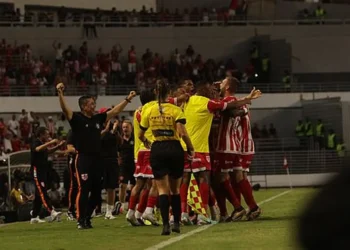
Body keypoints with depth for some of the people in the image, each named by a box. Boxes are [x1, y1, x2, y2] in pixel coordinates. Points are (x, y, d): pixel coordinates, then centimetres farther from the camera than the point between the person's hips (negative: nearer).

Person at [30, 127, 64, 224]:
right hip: (37, 171, -10)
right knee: (42, 192, -18)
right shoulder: (36, 143, -12)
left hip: (43, 171, 10)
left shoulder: (43, 143, 16)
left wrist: (58, 146, 19)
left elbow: (48, 151, 34)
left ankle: (34, 217, 13)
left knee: (39, 194, 10)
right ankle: (51, 212, -31)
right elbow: (37, 149, -35)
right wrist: (50, 142, -38)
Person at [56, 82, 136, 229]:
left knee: (96, 192, 8)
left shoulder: (98, 119, 14)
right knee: (83, 190, -10)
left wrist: (128, 99, 20)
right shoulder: (77, 119, -3)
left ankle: (87, 218, 20)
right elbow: (65, 109, -18)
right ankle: (80, 221, -5)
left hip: (96, 160, 7)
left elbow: (115, 111, 21)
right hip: (83, 159, -7)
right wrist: (60, 93, -33)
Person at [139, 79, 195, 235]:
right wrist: (191, 149, -3)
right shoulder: (176, 110, -5)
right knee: (175, 189, 15)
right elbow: (182, 133, -17)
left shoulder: (149, 111, 2)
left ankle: (166, 224, -15)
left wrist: (145, 142, 32)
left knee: (163, 189, 0)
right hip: (175, 149, 0)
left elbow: (140, 135, 11)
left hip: (157, 150, 0)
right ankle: (176, 223, 17)